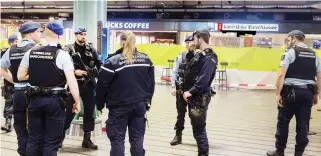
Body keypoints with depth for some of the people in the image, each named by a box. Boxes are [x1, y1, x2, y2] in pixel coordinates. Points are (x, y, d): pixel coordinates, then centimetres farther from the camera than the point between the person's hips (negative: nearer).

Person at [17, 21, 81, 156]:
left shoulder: (31, 52, 2)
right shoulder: (62, 54, -11)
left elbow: (20, 76, 6)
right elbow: (71, 81, -15)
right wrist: (77, 102, -7)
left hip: (35, 99, 4)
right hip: (54, 101, -4)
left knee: (34, 140, 14)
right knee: (51, 143, 5)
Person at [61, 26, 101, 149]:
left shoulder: (91, 49, 7)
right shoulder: (68, 49, -3)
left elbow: (99, 63, 10)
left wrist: (96, 73, -7)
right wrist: (74, 71, -20)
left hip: (89, 84, 4)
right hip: (74, 84, -4)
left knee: (89, 111, 6)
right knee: (70, 111, 1)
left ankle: (87, 139, 17)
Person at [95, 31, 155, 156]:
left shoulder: (113, 61, -12)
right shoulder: (146, 60, 4)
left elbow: (102, 85, -8)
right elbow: (151, 83, 10)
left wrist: (100, 104, 5)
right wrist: (147, 101, 19)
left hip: (119, 107, -4)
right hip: (140, 105, 4)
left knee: (117, 139, 3)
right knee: (137, 138, 11)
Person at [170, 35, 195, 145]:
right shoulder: (181, 56, 2)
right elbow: (175, 72, 1)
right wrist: (173, 86, -8)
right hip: (181, 89, 2)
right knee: (180, 114, 11)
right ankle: (178, 136, 21)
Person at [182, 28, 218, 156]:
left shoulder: (209, 57, -14)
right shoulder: (199, 55, 16)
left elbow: (204, 79, -23)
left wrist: (191, 92, -21)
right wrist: (188, 91, 9)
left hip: (200, 98, -9)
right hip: (194, 96, 10)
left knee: (199, 130, -4)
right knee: (197, 128, 15)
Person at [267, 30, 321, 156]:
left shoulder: (290, 53, -4)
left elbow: (281, 75, -13)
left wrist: (278, 93, -11)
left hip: (291, 91, -5)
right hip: (308, 92, 5)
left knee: (283, 122, 6)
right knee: (303, 124, 8)